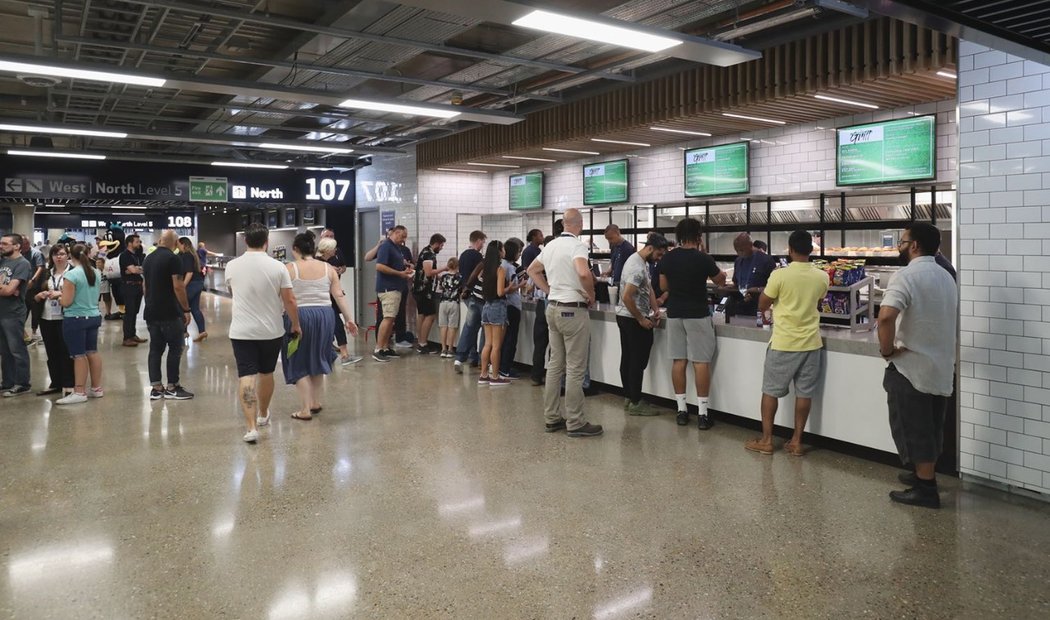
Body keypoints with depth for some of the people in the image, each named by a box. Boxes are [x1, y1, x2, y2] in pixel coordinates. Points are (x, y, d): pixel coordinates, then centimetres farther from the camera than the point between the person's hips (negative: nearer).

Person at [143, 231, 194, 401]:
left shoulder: (148, 259, 13)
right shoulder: (173, 259, -11)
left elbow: (145, 286, 19)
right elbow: (178, 287, -16)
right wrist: (187, 310, -10)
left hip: (151, 312, 7)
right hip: (170, 312, -7)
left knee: (155, 349, 9)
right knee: (175, 348, 1)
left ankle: (156, 388, 10)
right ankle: (172, 388, 4)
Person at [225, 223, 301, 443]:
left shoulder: (232, 266, -2)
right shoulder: (277, 267, -8)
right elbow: (290, 300, -8)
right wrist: (295, 324, 6)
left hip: (242, 331, 0)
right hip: (272, 331, 0)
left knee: (246, 376, -4)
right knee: (266, 373, 18)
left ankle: (251, 426, -13)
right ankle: (263, 415, 35)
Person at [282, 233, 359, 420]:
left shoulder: (289, 268, -4)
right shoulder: (328, 268, 5)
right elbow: (339, 296, 3)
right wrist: (349, 319, 7)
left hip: (299, 316, -3)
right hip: (324, 315, 4)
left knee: (299, 363, 8)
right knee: (317, 359, 21)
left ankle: (305, 410, 6)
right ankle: (315, 403, 28)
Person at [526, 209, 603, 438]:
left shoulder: (551, 245, 10)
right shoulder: (577, 245, -15)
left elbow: (532, 270, 22)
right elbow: (583, 273, -32)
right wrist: (591, 295, -15)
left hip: (553, 307, 8)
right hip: (573, 310, -8)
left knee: (555, 365, 14)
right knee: (575, 369, -2)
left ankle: (552, 418, 20)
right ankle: (575, 423, 3)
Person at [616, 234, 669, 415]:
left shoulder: (640, 261, 10)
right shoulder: (637, 268, -22)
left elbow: (649, 288, 15)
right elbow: (626, 298, -27)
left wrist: (656, 309, 3)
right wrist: (641, 319, -18)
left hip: (625, 318, 10)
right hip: (633, 320, -10)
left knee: (628, 359, 13)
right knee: (637, 361, -4)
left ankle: (628, 398, 21)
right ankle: (635, 403, 2)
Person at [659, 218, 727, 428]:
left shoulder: (667, 258, 0)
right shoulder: (703, 258, -11)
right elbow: (720, 281, 4)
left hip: (674, 314, 4)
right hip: (697, 314, -4)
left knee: (678, 361, 8)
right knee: (701, 362, 0)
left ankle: (681, 410, 13)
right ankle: (702, 413, 2)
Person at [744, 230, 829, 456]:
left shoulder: (780, 275, -14)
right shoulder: (822, 277, -1)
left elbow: (762, 306, -4)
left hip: (783, 344, -4)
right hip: (811, 343, 4)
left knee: (770, 391, 8)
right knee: (804, 393, 10)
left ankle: (766, 440, 13)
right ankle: (796, 441, 16)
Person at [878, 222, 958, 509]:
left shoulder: (907, 276, -18)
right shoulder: (946, 277, 11)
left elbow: (886, 316, -33)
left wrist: (887, 349, -19)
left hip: (910, 367, -8)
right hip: (940, 365, 8)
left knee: (912, 429, 2)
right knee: (930, 427, 19)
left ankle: (925, 489, 8)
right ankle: (925, 475, 32)